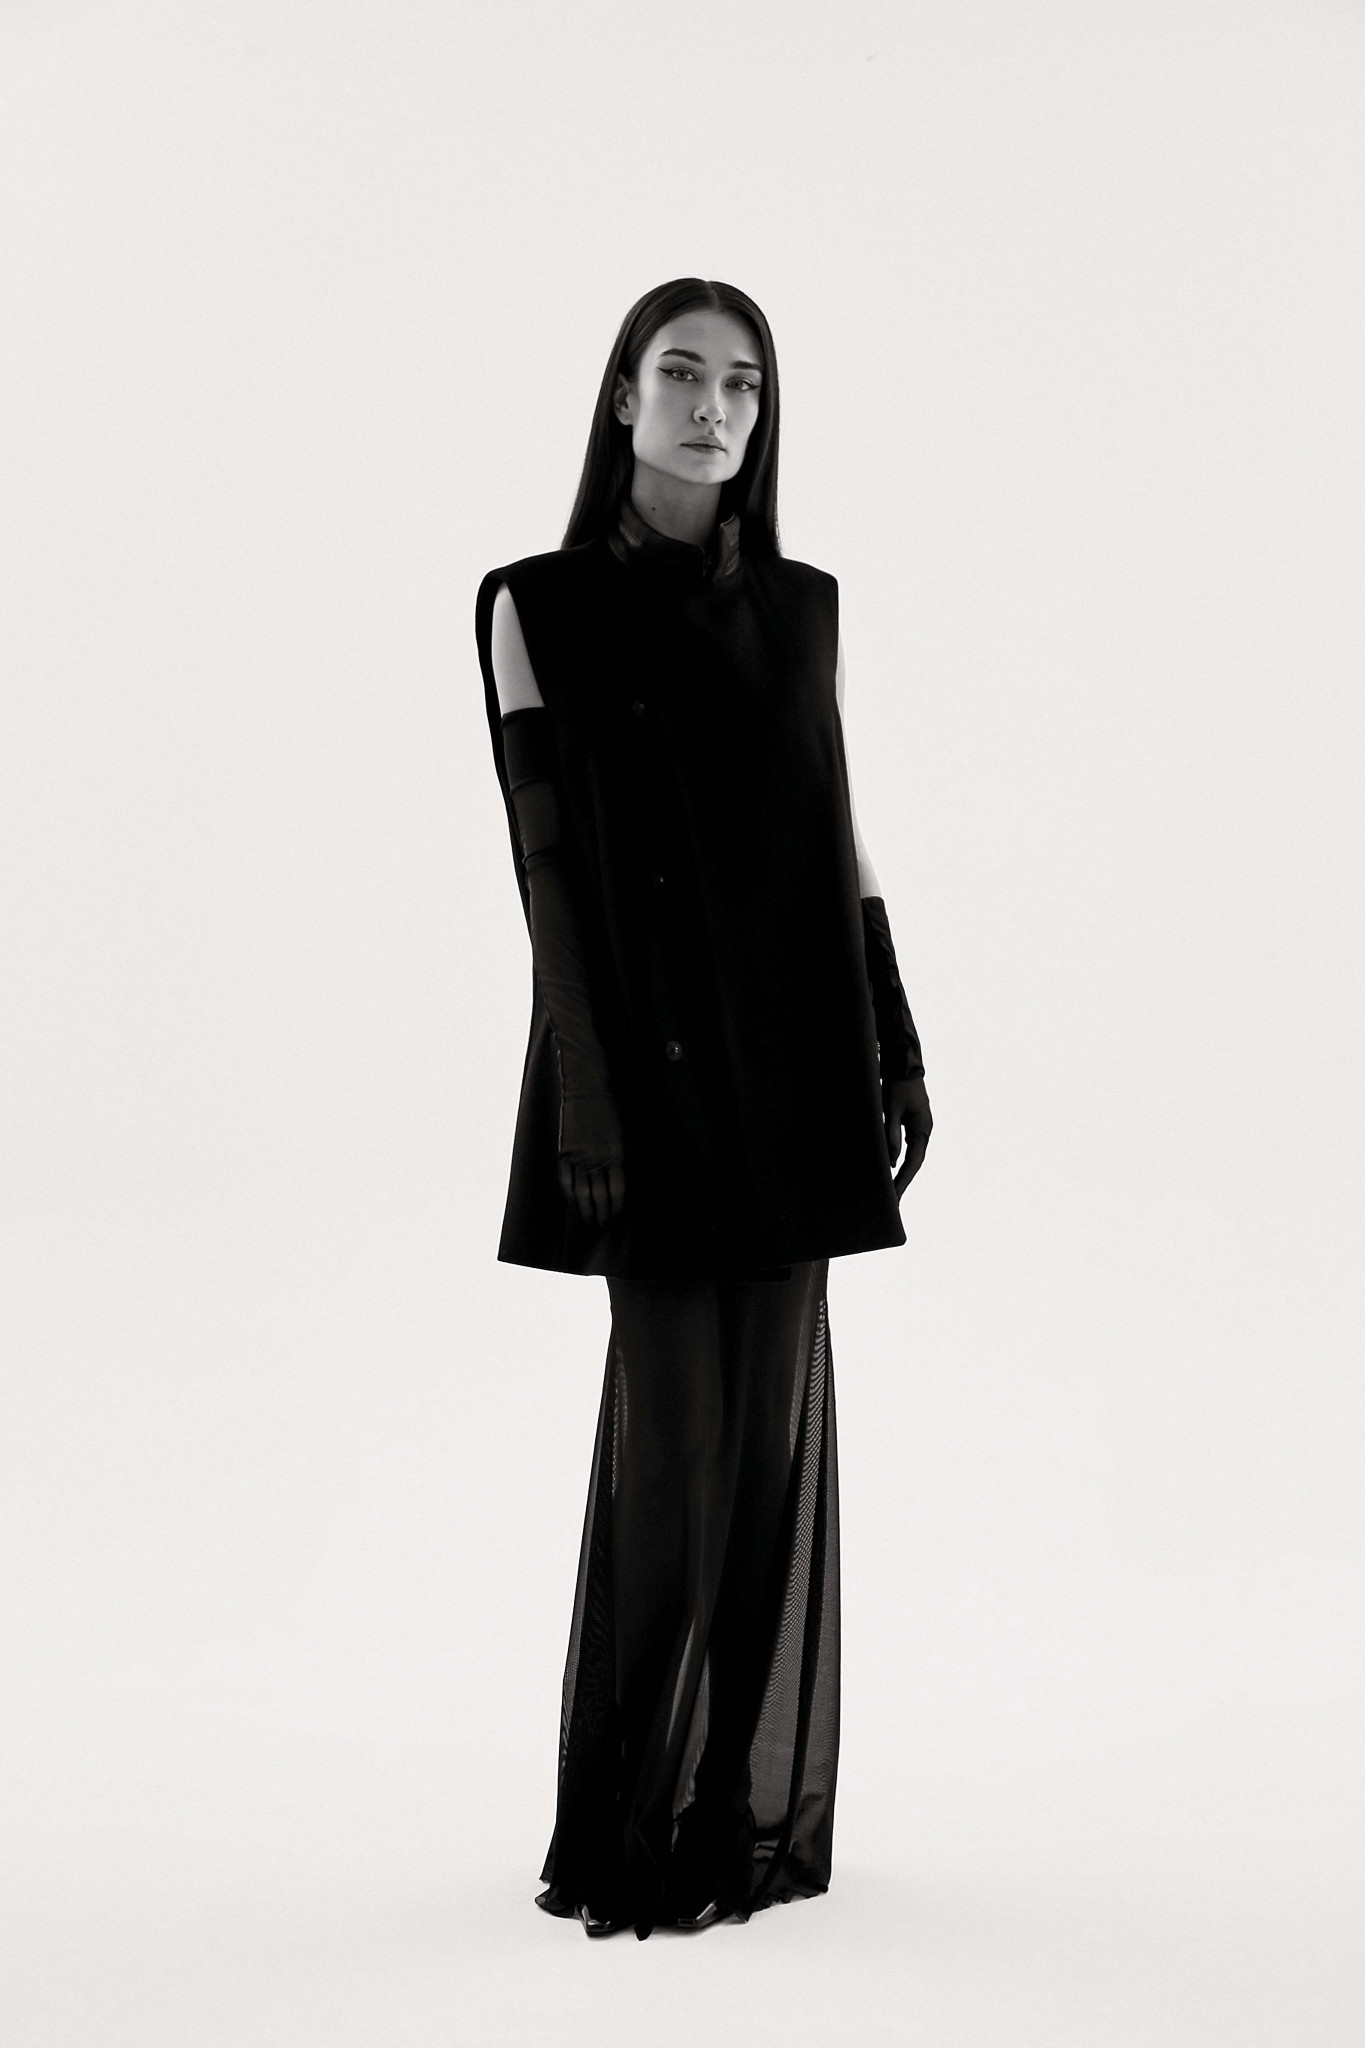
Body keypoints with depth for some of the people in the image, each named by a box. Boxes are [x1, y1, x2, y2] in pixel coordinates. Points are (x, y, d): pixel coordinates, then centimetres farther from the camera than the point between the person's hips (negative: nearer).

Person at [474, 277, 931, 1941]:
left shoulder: (802, 606, 12)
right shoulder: (540, 604, -1)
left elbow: (839, 842, 13)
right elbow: (548, 861, -7)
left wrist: (897, 1054, 8)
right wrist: (590, 1103, -14)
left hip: (797, 1057, 4)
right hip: (654, 1065, -4)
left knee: (774, 1414, 6)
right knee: (676, 1424, -5)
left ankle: (753, 1803, 16)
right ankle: (636, 1821, 8)